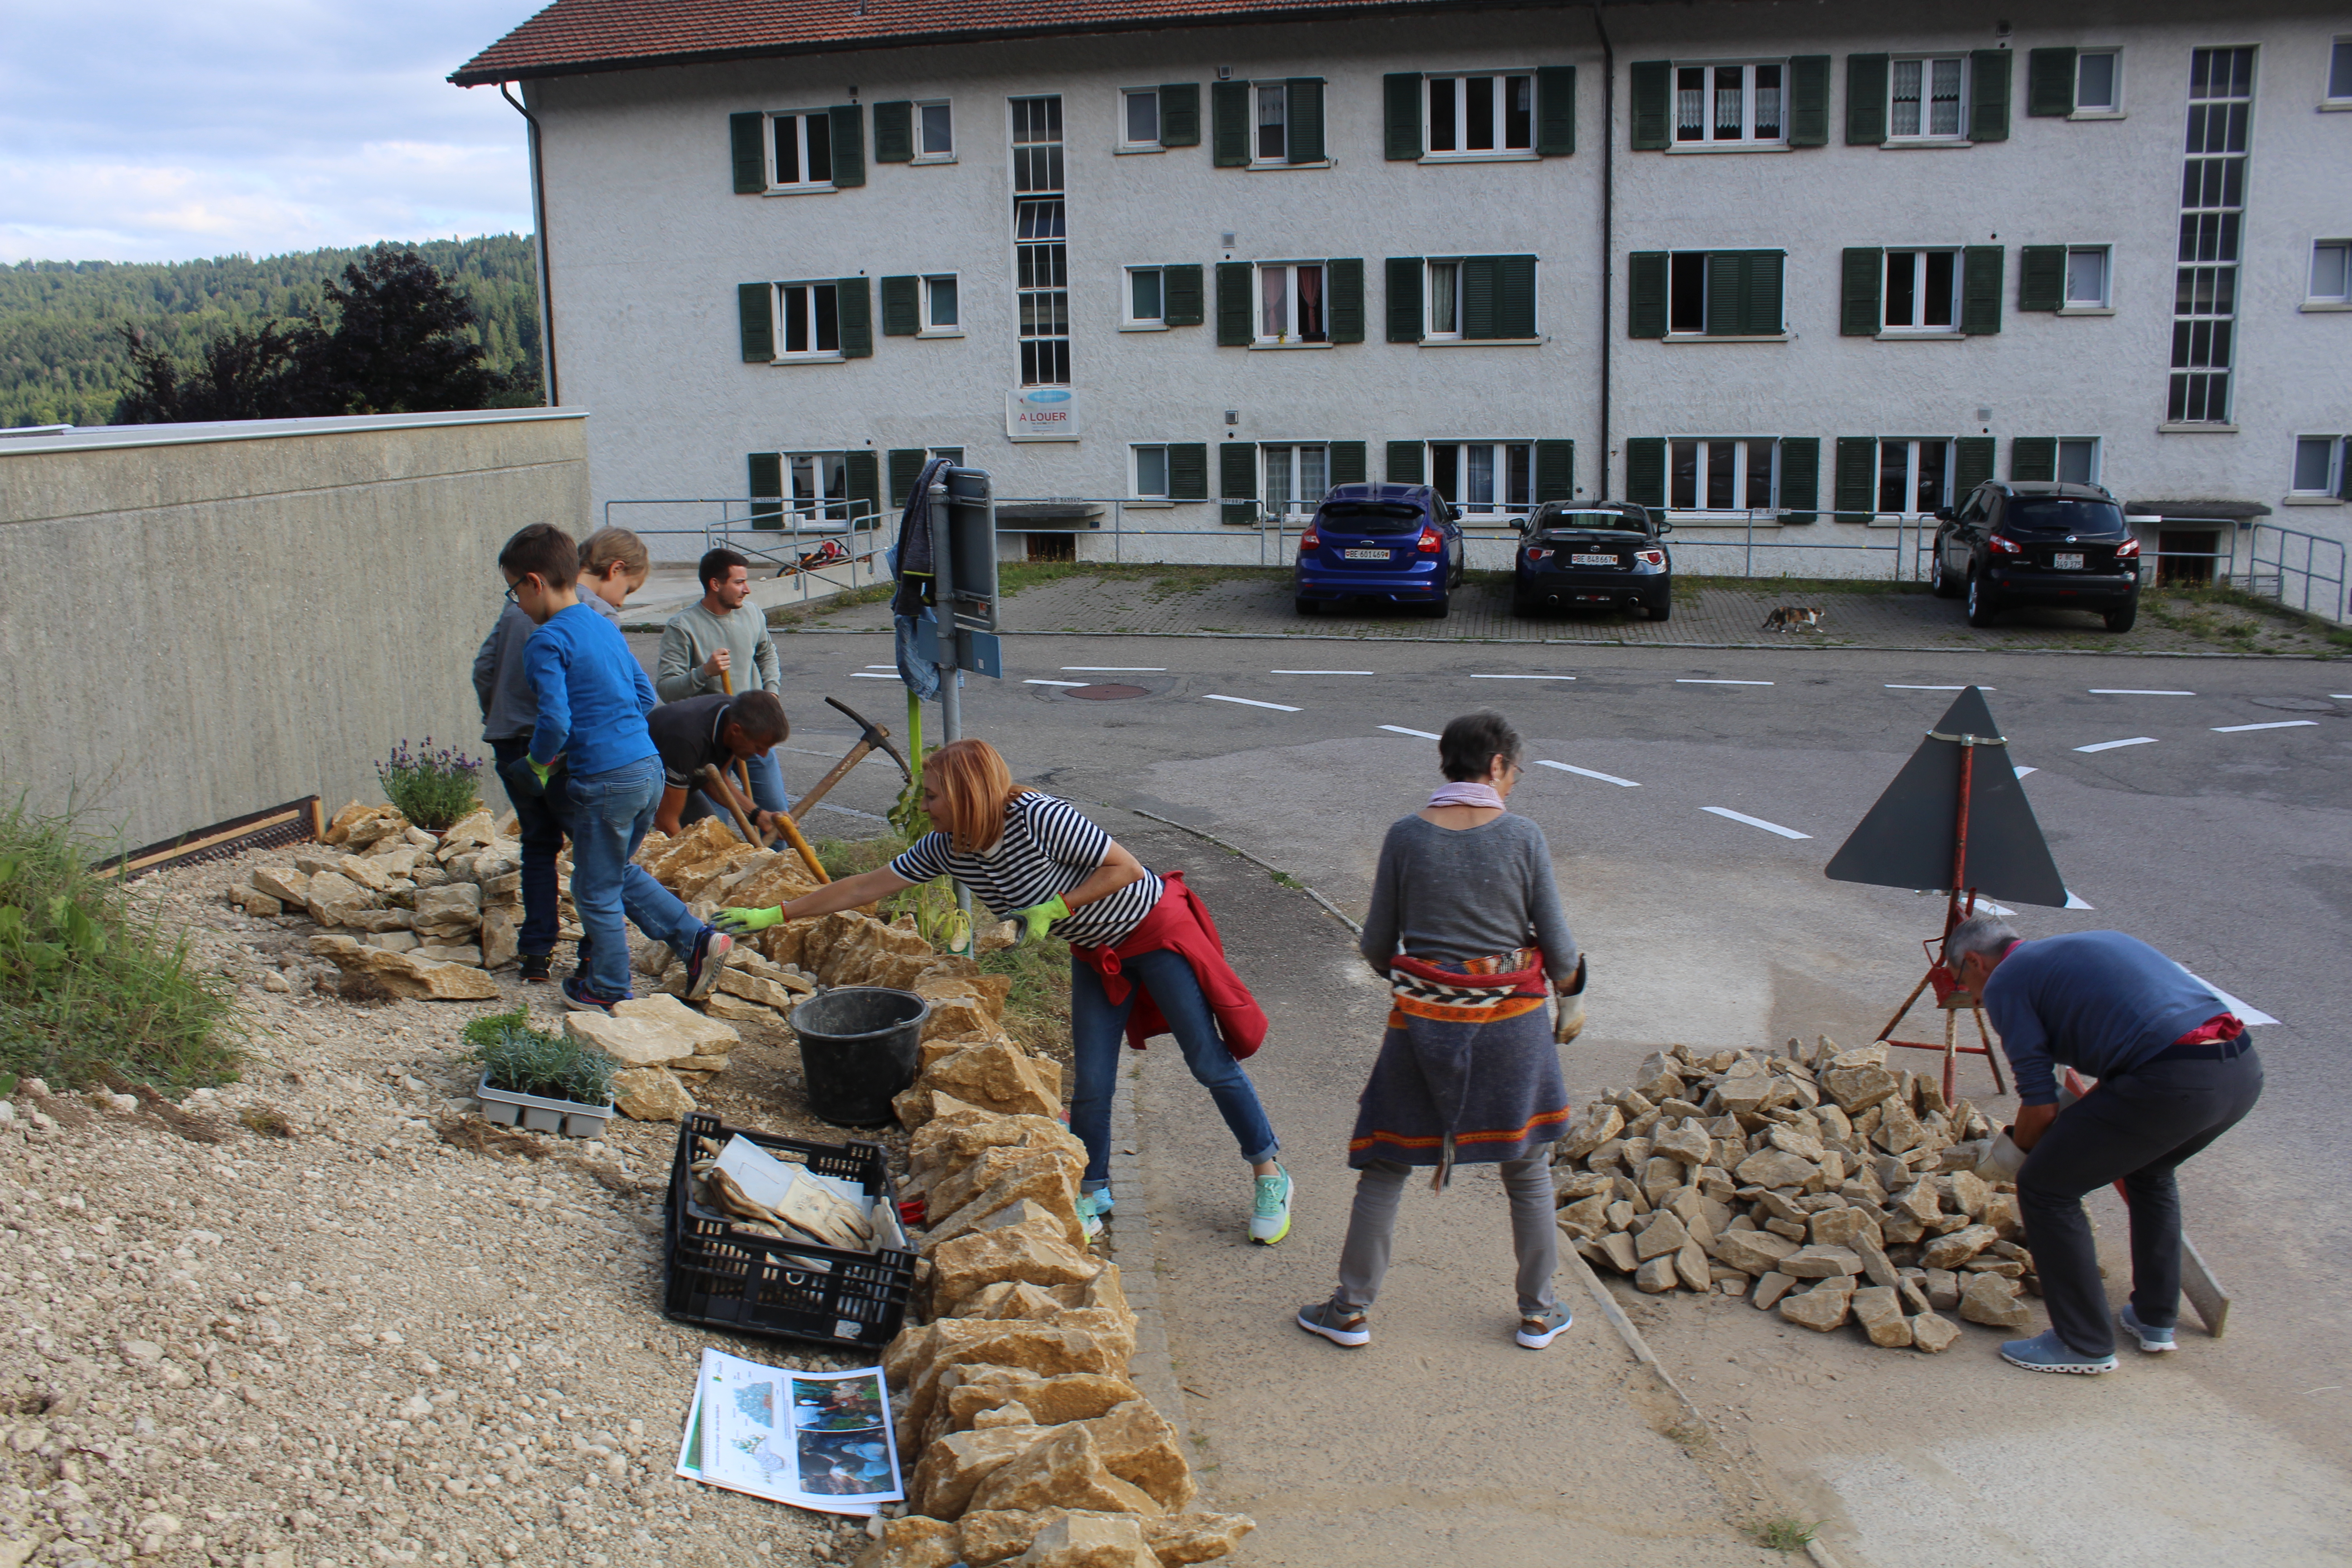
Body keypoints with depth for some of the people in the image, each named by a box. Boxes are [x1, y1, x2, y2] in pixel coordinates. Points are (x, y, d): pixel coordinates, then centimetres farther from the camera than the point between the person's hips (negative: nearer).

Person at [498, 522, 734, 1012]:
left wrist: (539, 761, -2)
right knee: (619, 871, 26)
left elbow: (555, 721, -21)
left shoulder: (546, 643, -13)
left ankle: (606, 991, 23)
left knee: (596, 890, 10)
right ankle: (698, 940, 20)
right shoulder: (605, 627, 13)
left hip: (605, 782, -8)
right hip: (650, 768, 8)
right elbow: (645, 695, 18)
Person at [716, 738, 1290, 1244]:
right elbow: (866, 887, -4)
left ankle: (1270, 1175, 14)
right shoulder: (947, 848, -9)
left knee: (1210, 1062, -1)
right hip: (1095, 951, 6)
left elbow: (1126, 868, -24)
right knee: (1091, 1083, 2)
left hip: (1153, 929, -6)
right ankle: (1093, 1192, 23)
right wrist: (775, 915, -4)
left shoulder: (1040, 818, -31)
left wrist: (1053, 909, -28)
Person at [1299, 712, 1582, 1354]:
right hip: (1510, 1022, 0)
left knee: (1385, 1165, 13)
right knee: (1527, 1169, 18)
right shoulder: (1523, 837, -10)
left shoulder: (1406, 836, -7)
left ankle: (1352, 1310, 19)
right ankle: (1538, 1311, 29)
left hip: (1423, 1019, 0)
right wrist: (1564, 980, 18)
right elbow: (1560, 952, -5)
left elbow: (1377, 945, -1)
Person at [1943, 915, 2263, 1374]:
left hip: (2174, 1083, -9)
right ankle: (2155, 1319, 39)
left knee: (2045, 1187, 7)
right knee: (2149, 1169, 35)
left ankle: (2085, 1344, 15)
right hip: (2244, 1069, 9)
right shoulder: (2095, 942, 31)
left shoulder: (2005, 981, 7)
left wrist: (2020, 1150, 23)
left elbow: (2040, 1105, 2)